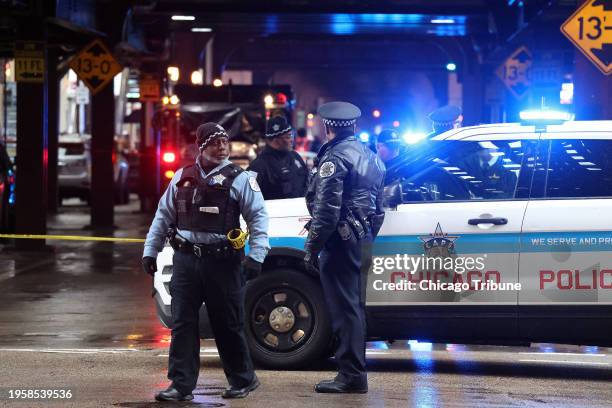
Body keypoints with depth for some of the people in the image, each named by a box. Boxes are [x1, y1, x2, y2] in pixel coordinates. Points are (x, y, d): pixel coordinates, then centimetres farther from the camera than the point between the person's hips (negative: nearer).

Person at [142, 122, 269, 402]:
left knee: (228, 325, 5)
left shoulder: (240, 179, -1)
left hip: (222, 262, -3)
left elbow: (258, 217, -5)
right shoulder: (182, 178, 11)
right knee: (182, 324, 1)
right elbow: (163, 216, 17)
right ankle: (181, 385, 5)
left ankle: (242, 380, 22)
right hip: (186, 260, 3)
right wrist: (150, 251, 11)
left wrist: (256, 255, -15)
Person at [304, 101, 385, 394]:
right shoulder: (367, 154, 16)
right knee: (353, 305, 16)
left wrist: (312, 247, -17)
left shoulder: (335, 158, -13)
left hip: (341, 238, -9)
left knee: (344, 307, -7)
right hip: (363, 237, 9)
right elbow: (377, 201, 22)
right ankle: (354, 372, 23)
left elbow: (327, 209, -20)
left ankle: (351, 375, -6)